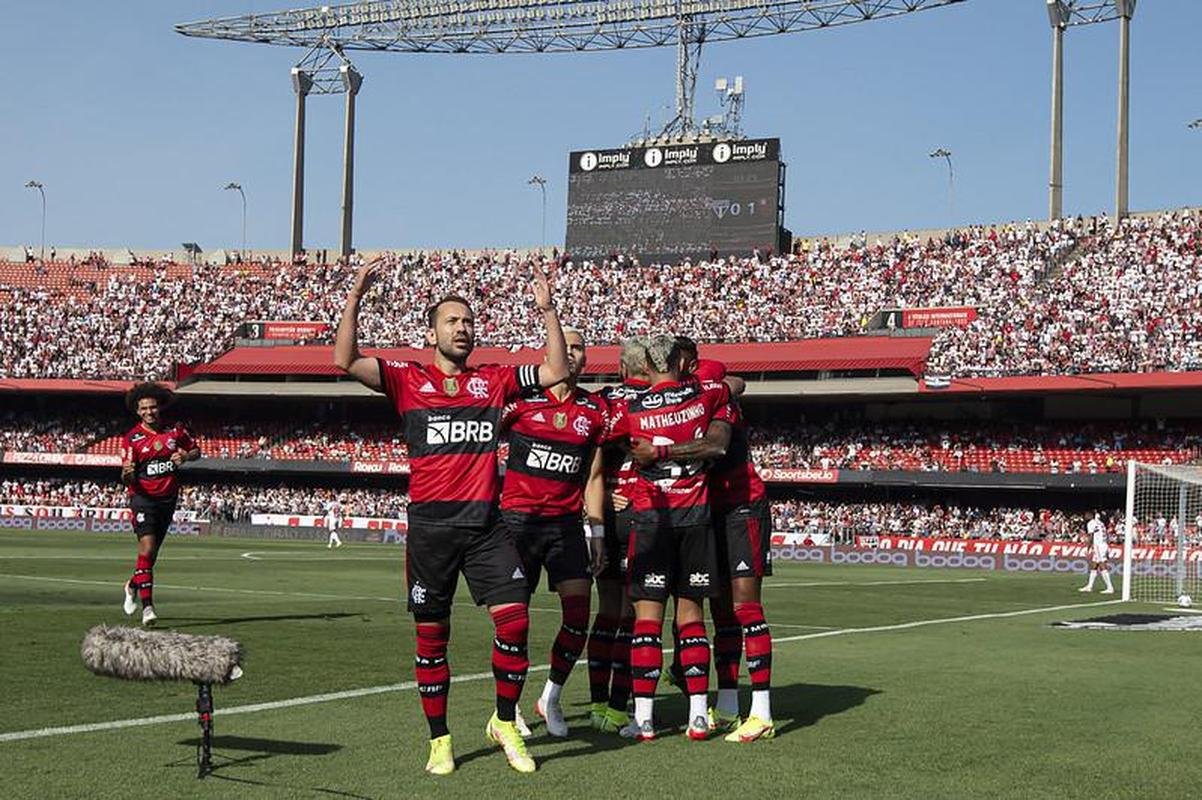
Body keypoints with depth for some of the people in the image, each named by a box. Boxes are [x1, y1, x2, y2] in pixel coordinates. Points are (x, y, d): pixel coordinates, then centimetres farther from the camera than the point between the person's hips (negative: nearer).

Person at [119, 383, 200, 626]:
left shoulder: (175, 430, 1)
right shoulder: (131, 438, -8)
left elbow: (196, 451, 15)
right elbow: (127, 479, -10)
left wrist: (185, 456, -7)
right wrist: (127, 474, -34)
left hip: (168, 498, 4)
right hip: (143, 498, -4)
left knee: (152, 552, 14)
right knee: (147, 548, -20)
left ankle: (133, 586, 43)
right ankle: (147, 606, -21)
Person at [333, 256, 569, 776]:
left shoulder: (493, 381, 13)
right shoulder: (408, 380, 6)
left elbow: (556, 371, 13)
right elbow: (346, 361, -3)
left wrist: (546, 309, 6)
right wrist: (355, 297, -8)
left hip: (485, 522, 2)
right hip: (430, 523, -1)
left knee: (514, 619, -9)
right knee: (431, 634, 4)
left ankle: (505, 723, 10)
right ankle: (439, 741, 16)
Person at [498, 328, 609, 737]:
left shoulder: (595, 410, 9)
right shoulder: (521, 398, -3)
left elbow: (593, 476, 14)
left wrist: (597, 530, 10)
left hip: (567, 522, 4)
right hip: (519, 517, -3)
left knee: (578, 615, -3)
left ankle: (551, 697, 16)